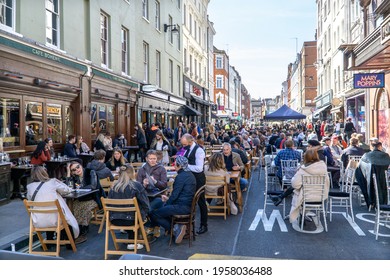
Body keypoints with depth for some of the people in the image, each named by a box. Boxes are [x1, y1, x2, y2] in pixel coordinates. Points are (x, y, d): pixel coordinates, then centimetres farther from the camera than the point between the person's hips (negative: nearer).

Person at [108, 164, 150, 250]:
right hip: (130, 220, -4)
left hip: (114, 220, 4)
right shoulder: (136, 186, -11)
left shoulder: (113, 187, -1)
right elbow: (145, 204, -8)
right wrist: (143, 214, 11)